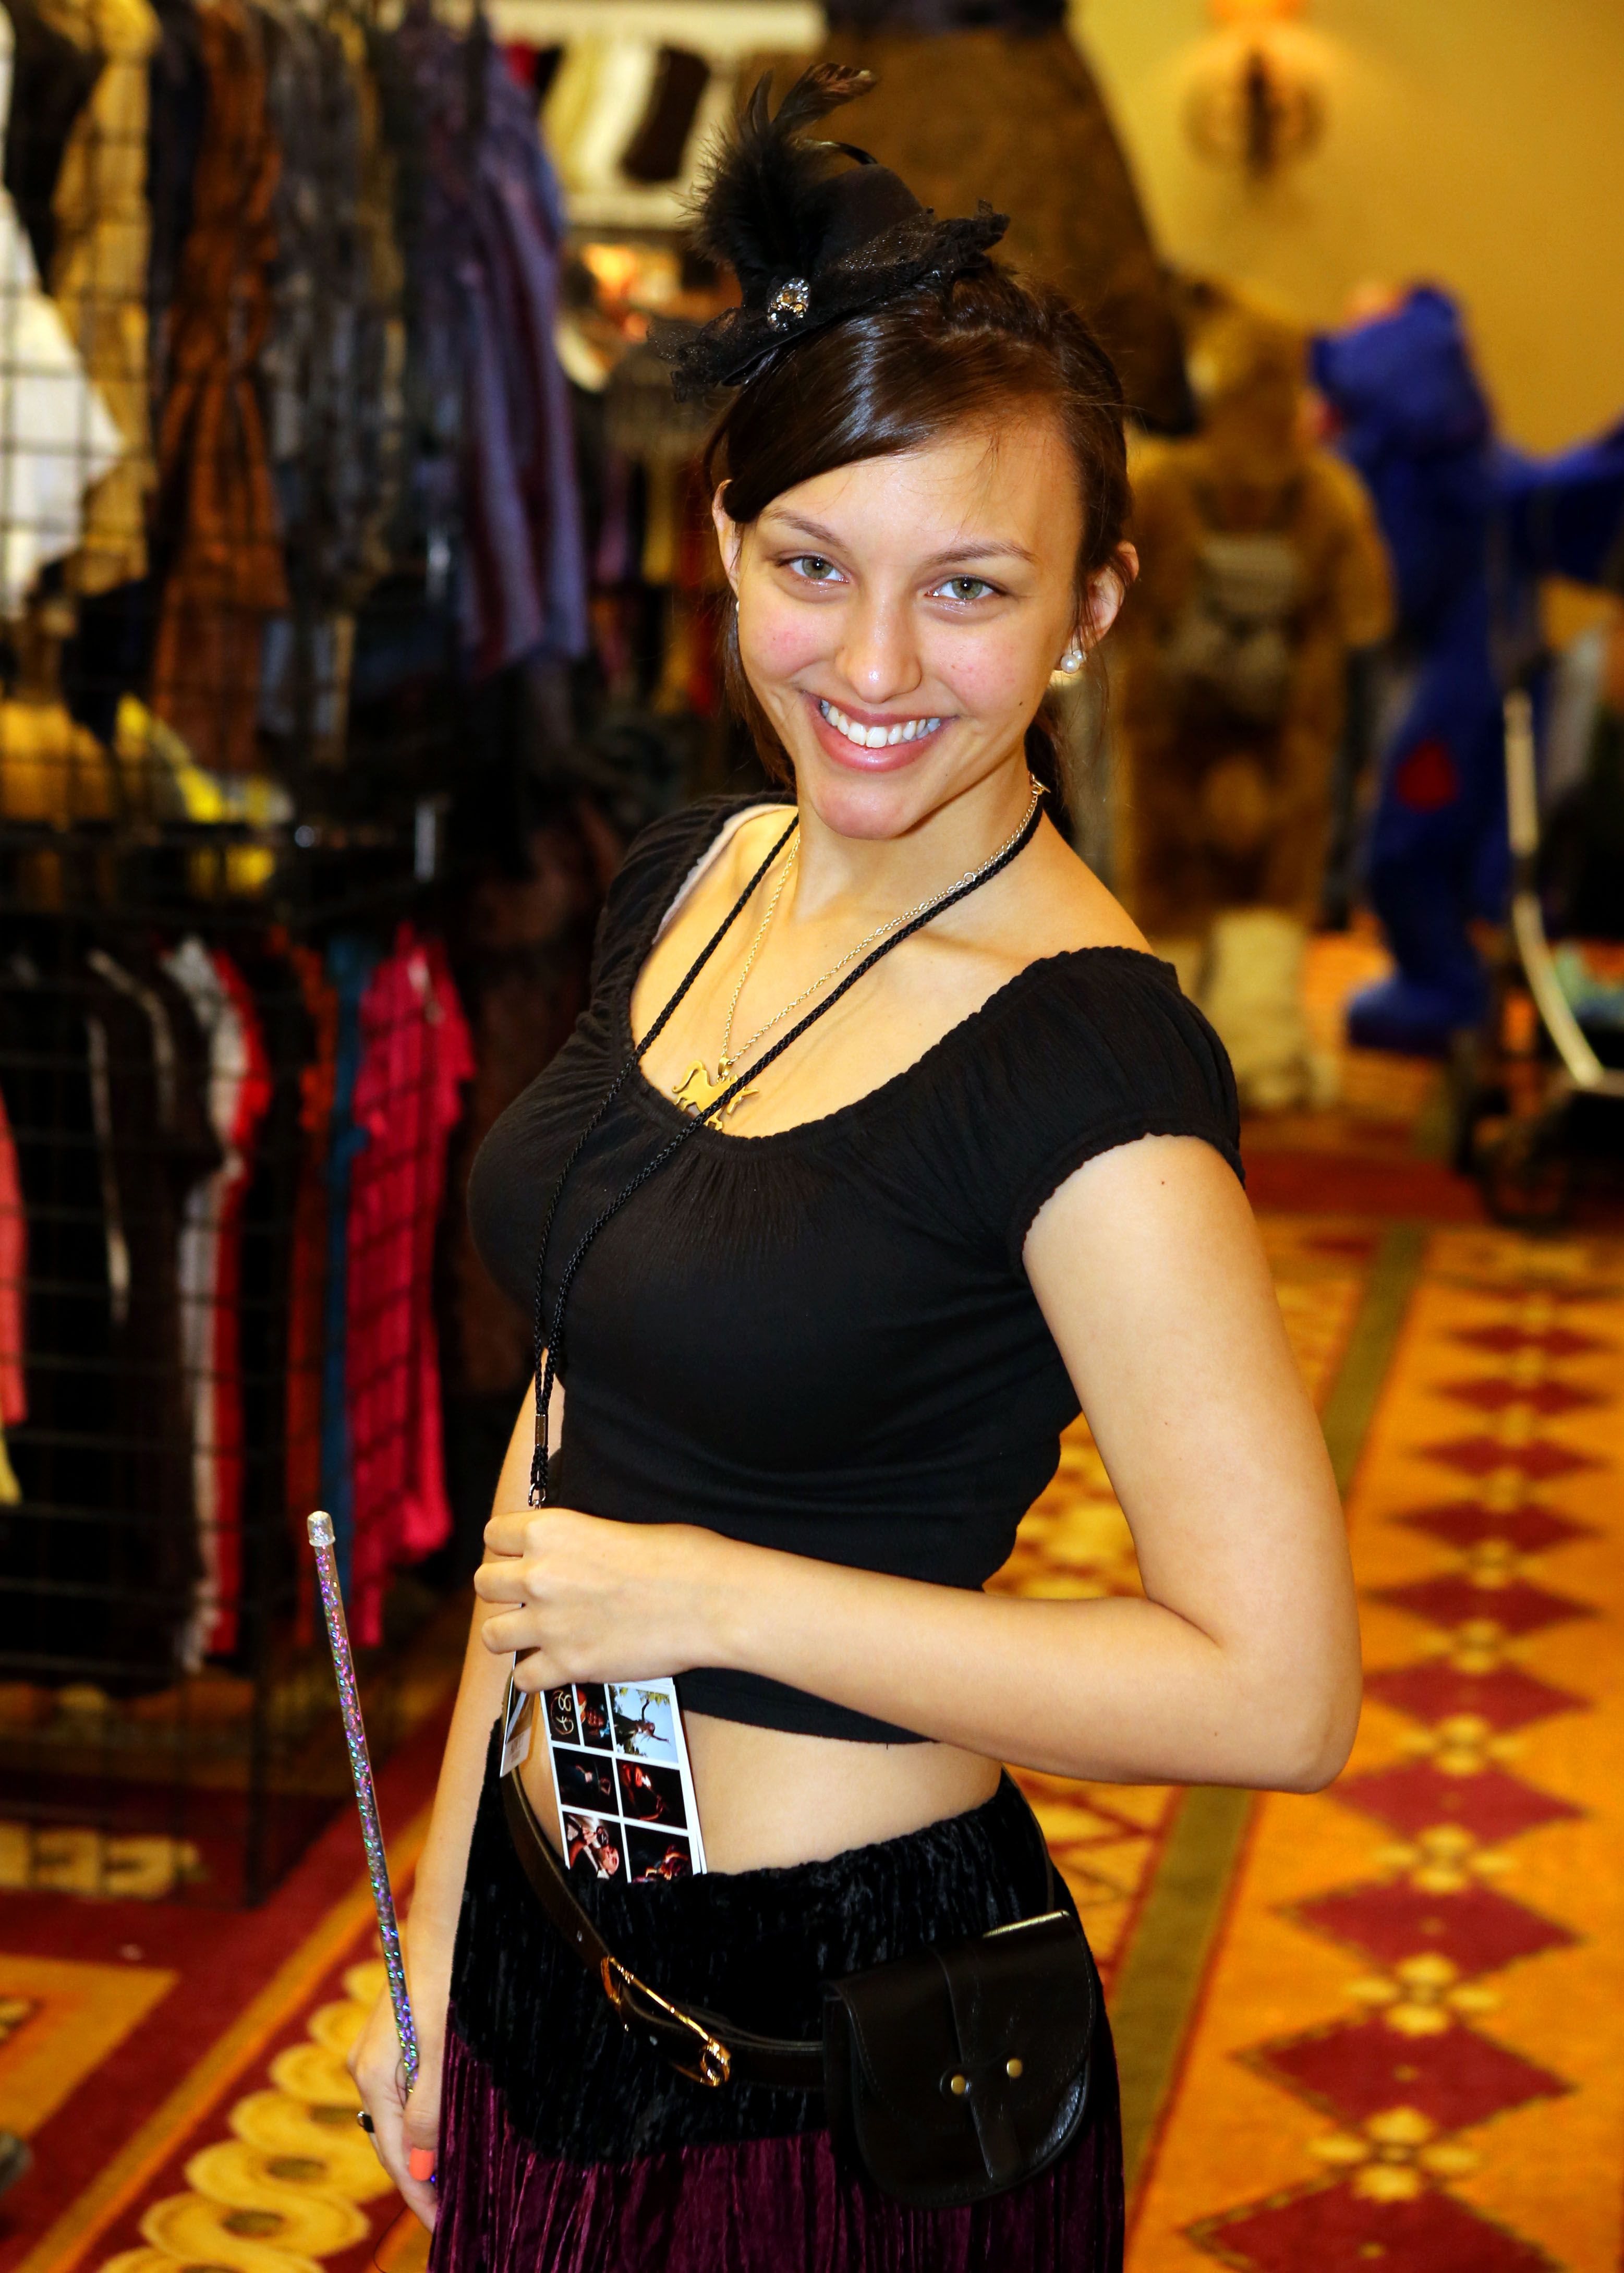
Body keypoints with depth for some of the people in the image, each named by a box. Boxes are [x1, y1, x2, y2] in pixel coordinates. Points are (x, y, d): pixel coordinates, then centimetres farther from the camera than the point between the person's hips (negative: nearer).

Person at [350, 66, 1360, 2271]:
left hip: (846, 2049, -7)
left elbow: (1278, 1689, -24)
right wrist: (440, 1923, 10)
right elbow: (578, 1412, 8)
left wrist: (715, 1597, -20)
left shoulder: (1088, 1057, -22)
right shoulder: (685, 883, 1)